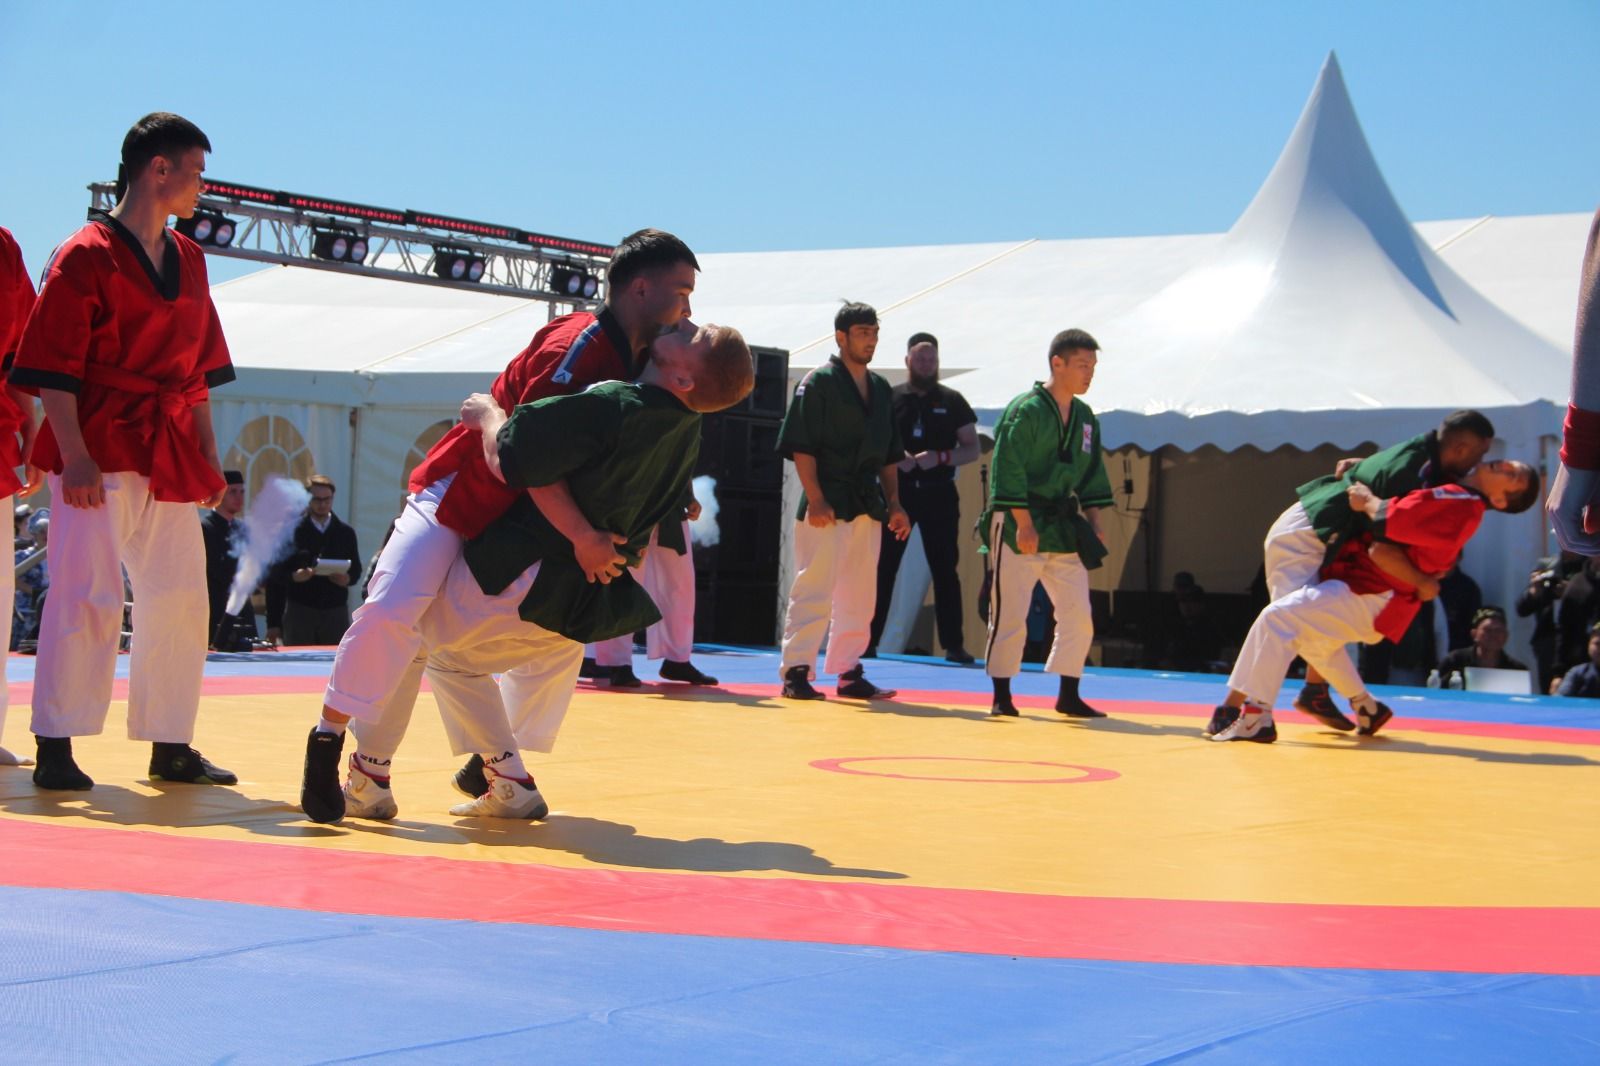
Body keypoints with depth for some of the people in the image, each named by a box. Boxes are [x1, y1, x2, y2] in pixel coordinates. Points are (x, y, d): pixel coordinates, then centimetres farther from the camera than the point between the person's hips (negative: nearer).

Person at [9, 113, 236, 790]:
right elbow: (53, 367, -12)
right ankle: (56, 750, -2)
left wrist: (208, 457, 15)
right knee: (88, 594, -9)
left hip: (170, 455, 8)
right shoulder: (86, 255, -9)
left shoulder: (187, 259, 14)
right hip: (100, 449, -8)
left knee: (180, 595, 10)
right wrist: (73, 456, -19)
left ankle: (170, 747, 20)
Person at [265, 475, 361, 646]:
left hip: (336, 613, 2)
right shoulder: (293, 532, 3)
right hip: (299, 611, -2)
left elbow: (356, 569, 16)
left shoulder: (345, 533, 11)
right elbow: (275, 574, 2)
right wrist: (293, 576, -18)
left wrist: (348, 578, -7)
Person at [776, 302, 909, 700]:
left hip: (867, 504, 7)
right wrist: (815, 500, -18)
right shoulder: (819, 382, -7)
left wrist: (893, 503, 11)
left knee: (860, 595, 11)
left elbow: (889, 454, 18)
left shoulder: (880, 388, 14)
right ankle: (795, 673, -3)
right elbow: (801, 446, -11)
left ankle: (848, 672, 20)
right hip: (827, 504, -7)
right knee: (814, 589, -7)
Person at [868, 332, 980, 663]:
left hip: (938, 495, 0)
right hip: (898, 490, 0)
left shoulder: (952, 401, 6)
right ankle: (868, 641, 3)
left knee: (945, 570, 1)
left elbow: (972, 449, 6)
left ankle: (954, 645, 4)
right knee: (883, 567, -1)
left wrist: (940, 457, -12)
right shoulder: (891, 398, 5)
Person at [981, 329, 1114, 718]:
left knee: (1078, 615, 4)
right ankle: (1001, 696, 9)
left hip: (1064, 527, 7)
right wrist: (1024, 524, -18)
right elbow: (1008, 471, -15)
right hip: (1020, 526, -7)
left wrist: (1093, 525, 10)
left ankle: (1068, 695, 14)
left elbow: (1092, 475, 17)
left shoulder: (1085, 417, 11)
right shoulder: (1026, 410, -11)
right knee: (1010, 615, -2)